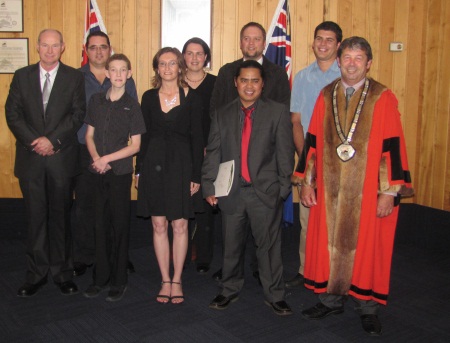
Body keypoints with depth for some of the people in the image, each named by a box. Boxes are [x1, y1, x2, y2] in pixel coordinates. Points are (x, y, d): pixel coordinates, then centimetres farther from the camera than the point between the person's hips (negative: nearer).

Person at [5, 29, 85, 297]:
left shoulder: (74, 77, 4)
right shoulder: (22, 76, 10)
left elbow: (77, 114, -4)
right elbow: (12, 113, 4)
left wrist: (52, 140, -14)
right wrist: (34, 141, -10)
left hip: (62, 157, -1)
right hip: (30, 159, 2)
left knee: (61, 216, 6)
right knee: (36, 217, 6)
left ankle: (62, 272, 17)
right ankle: (36, 274, 16)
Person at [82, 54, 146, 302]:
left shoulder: (132, 105, -3)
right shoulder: (96, 100, 7)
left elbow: (135, 145, -5)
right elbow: (89, 135, 9)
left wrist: (107, 159, -12)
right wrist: (96, 158, -9)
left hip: (121, 172, -3)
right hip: (99, 172, 3)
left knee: (120, 225, 3)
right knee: (101, 224, 9)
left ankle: (119, 280, 14)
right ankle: (101, 277, 21)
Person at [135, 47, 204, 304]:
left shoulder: (192, 98, 0)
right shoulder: (149, 97, 8)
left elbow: (197, 138, -1)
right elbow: (144, 135, 10)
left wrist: (196, 175, -5)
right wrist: (139, 169, 6)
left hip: (181, 165, -2)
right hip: (153, 164, 2)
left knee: (180, 225, 1)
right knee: (159, 225, 5)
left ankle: (177, 280, 15)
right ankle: (165, 281, 17)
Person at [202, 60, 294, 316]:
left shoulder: (278, 112, 1)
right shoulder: (222, 115, 9)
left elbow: (285, 153, -1)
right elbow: (213, 154, 7)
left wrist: (283, 187, -5)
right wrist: (209, 187, 1)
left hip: (266, 192, -2)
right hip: (231, 192, 3)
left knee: (269, 246, 6)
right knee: (232, 246, 14)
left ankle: (275, 295, 21)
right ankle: (230, 290, 31)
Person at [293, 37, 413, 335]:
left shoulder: (383, 98, -5)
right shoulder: (326, 96, 6)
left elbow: (393, 147, -8)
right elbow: (313, 141, 7)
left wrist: (389, 191, -12)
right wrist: (306, 182, 4)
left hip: (367, 191, -3)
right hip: (329, 189, 3)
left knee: (367, 249, 7)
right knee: (330, 245, 11)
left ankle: (368, 306, 24)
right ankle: (332, 299, 29)